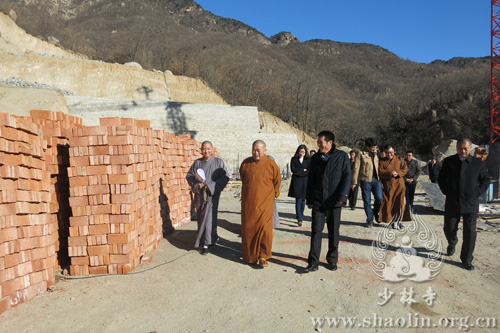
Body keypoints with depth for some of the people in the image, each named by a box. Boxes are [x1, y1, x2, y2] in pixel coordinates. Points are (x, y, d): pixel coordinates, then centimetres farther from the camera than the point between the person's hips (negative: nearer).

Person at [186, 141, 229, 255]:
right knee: (200, 217, 10)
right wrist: (197, 185, -11)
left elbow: (225, 177, -7)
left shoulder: (218, 162, -3)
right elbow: (189, 176, 7)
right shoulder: (197, 163, 5)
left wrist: (211, 186, -15)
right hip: (199, 194, 4)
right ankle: (212, 237, 31)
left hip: (212, 194, -4)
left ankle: (206, 244, 0)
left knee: (209, 218, -7)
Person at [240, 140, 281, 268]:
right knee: (248, 228, 8)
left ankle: (263, 256, 6)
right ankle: (250, 255, 25)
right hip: (248, 203, 3)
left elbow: (277, 181, 9)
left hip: (264, 202, -2)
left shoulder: (271, 164, -6)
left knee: (264, 229, -9)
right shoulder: (246, 163, 1)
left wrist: (272, 194, 18)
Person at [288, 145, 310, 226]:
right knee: (298, 200, -9)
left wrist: (299, 173, -9)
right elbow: (293, 169, -6)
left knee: (303, 200, 7)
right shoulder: (293, 159, 8)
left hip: (305, 182, 1)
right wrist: (303, 170, -6)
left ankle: (300, 217, 21)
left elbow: (309, 171, -4)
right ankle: (300, 218, -13)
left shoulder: (308, 160, 8)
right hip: (296, 183, -1)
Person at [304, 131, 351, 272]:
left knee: (333, 232, 9)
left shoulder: (342, 156, -1)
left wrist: (342, 196, -16)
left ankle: (332, 260, 24)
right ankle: (313, 262, 4)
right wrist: (308, 199, 10)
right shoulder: (315, 158, 8)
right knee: (316, 231, -1)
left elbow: (347, 177, -4)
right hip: (318, 201, 2)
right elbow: (310, 179, 12)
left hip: (334, 202, -2)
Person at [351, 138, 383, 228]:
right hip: (365, 180, -4)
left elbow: (378, 167, 21)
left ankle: (375, 212, 20)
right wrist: (354, 182, -7)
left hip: (376, 180, 4)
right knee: (367, 201, 2)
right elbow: (356, 169, -3)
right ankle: (370, 220, 15)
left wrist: (380, 179, 14)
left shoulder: (375, 155, 18)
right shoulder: (361, 154, 0)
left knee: (379, 198, -9)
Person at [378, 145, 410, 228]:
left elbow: (405, 168, 5)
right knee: (388, 203, -2)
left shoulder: (399, 160, 12)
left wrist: (398, 173, -13)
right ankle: (392, 220, 9)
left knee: (400, 203, -4)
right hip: (387, 185, 0)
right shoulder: (382, 161, 8)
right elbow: (380, 171, -5)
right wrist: (390, 173, -20)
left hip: (399, 185, 1)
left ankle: (398, 220, 8)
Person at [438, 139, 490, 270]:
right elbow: (441, 179, 12)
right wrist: (446, 191, 0)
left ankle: (466, 259, 14)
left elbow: (486, 180, 8)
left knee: (470, 232, 1)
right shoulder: (448, 161, 4)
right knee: (449, 229, 8)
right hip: (452, 203, 1)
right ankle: (452, 243, 42)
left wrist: (477, 192, -4)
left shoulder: (477, 163, 1)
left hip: (471, 204, -1)